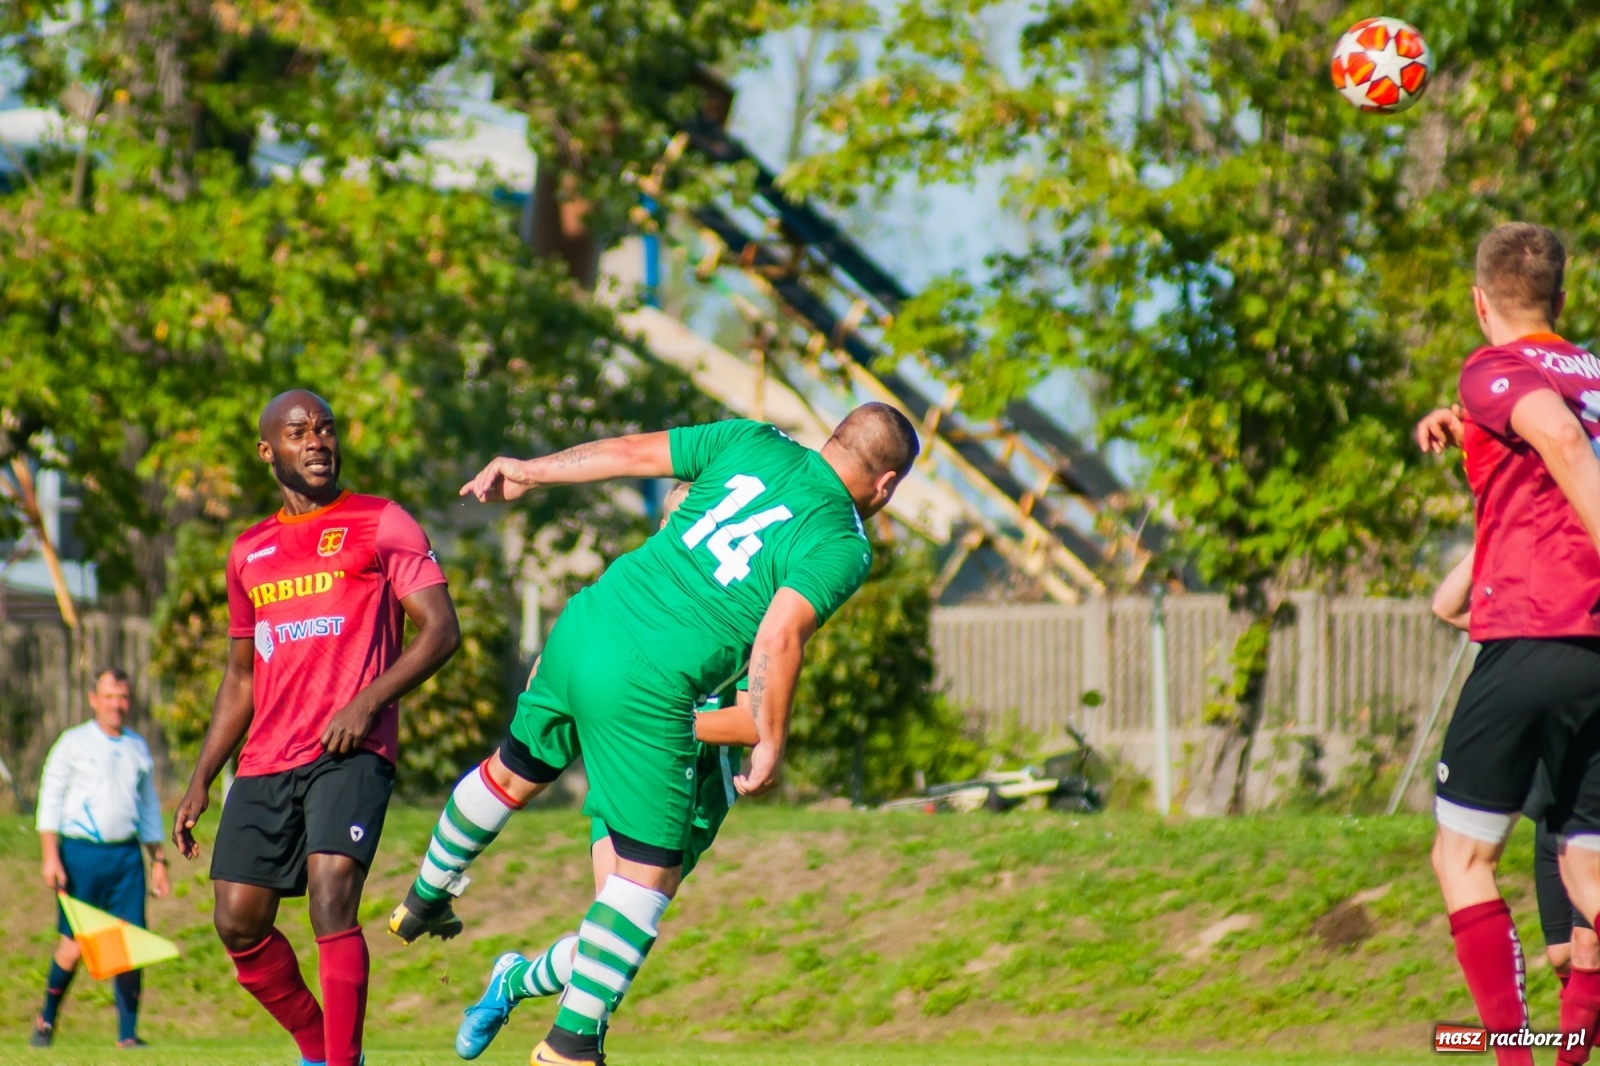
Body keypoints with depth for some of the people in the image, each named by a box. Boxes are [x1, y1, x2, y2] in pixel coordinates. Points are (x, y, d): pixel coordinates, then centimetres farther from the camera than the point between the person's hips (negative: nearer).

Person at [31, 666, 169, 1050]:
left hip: (126, 856, 3)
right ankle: (46, 1020, 17)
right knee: (74, 944, -3)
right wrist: (50, 857, -8)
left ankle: (127, 1033, -3)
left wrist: (158, 860, 15)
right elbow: (50, 801, 1)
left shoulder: (138, 748, 15)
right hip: (81, 852, -3)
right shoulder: (73, 743, 3)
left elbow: (149, 808, 22)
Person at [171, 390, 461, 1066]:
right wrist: (200, 780, 18)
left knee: (332, 900, -22)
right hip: (266, 761, 6)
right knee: (239, 925, 0)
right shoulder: (249, 552, 20)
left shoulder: (381, 525, 4)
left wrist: (367, 702, -18)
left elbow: (441, 629, -5)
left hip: (350, 754, -6)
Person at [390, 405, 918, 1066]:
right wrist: (771, 745, -11)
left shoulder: (752, 443, 10)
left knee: (512, 775, 32)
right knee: (650, 873, 5)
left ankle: (426, 900, 53)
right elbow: (780, 635, -19)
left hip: (579, 633, 7)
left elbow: (630, 453, 13)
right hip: (646, 690, -7)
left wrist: (526, 472, 25)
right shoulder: (842, 545, -7)